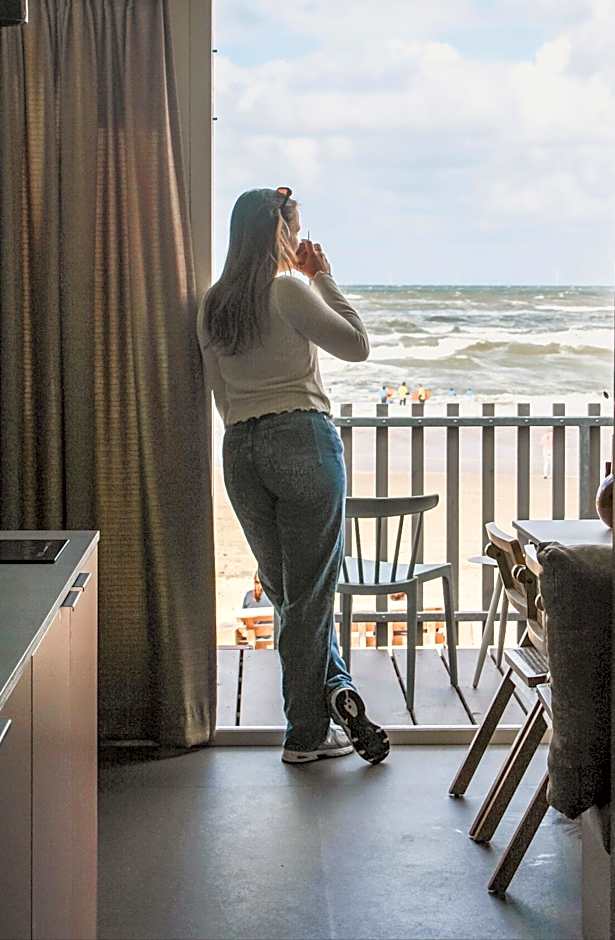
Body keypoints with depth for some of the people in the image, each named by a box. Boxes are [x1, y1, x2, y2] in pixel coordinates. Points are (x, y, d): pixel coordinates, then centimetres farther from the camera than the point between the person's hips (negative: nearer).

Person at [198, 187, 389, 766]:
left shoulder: (212, 304, 12)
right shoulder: (289, 290, -8)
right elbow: (357, 346, -2)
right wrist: (323, 277, 3)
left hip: (239, 450, 6)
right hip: (302, 438, -6)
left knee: (285, 592, 13)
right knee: (309, 592, -1)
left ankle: (336, 692, 8)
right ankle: (305, 734, 1)